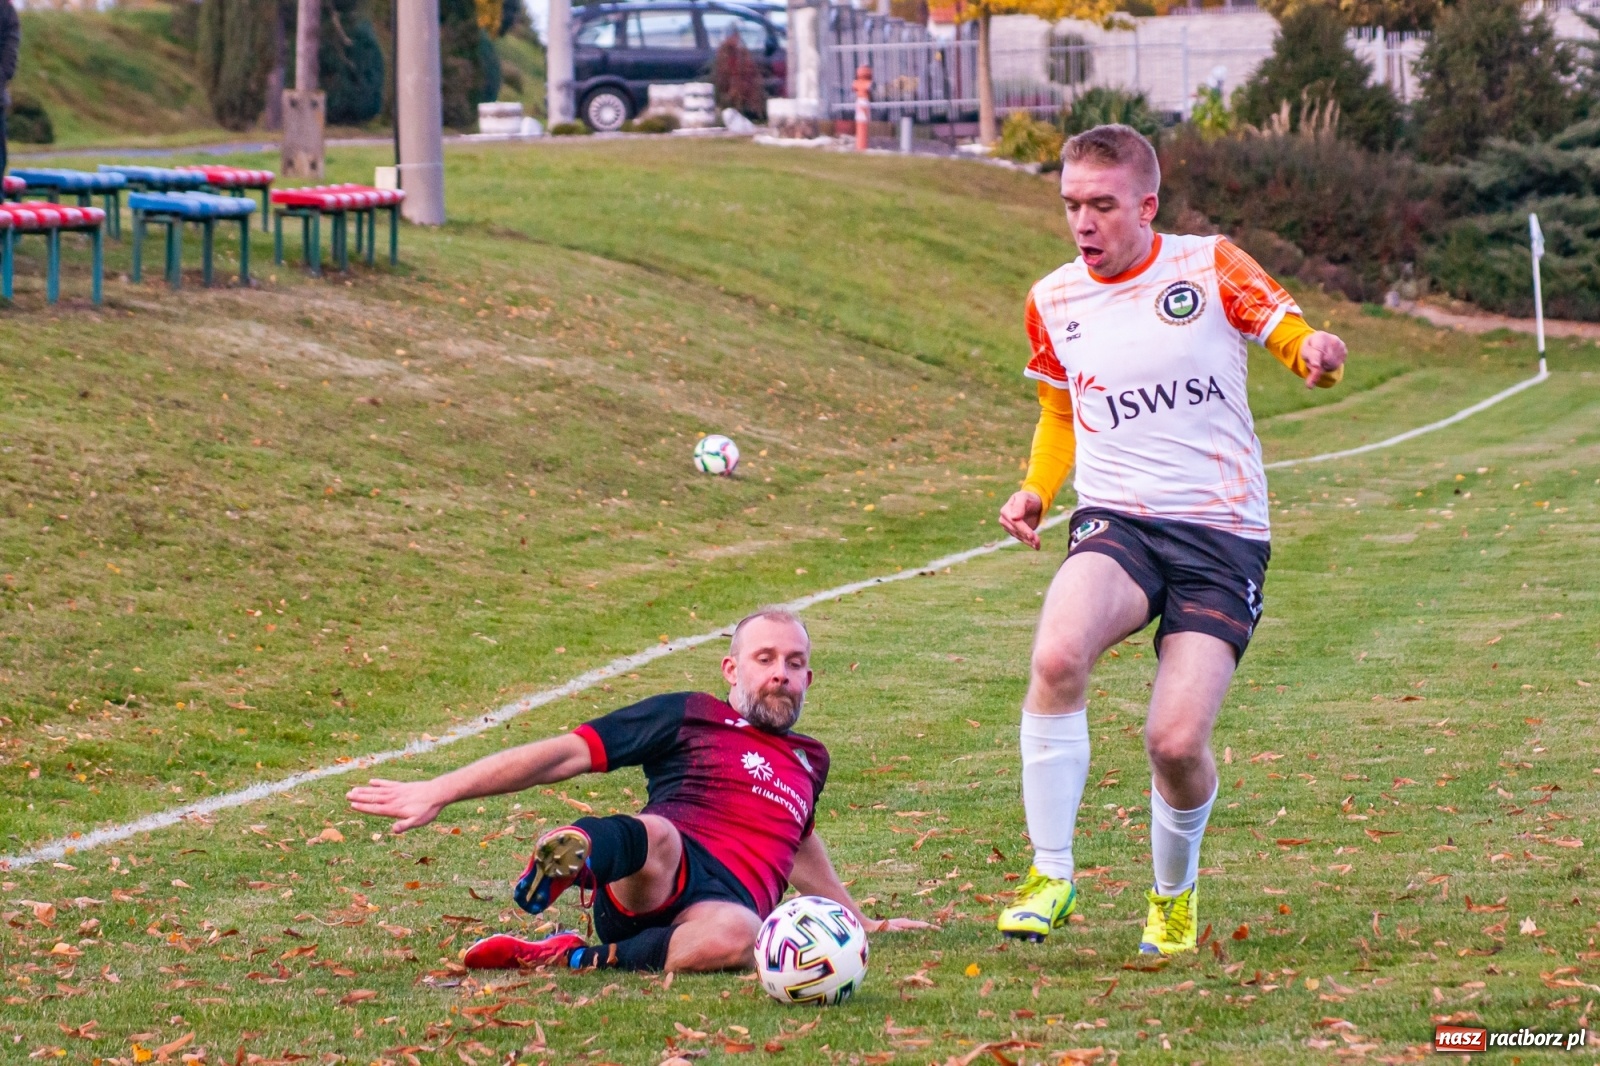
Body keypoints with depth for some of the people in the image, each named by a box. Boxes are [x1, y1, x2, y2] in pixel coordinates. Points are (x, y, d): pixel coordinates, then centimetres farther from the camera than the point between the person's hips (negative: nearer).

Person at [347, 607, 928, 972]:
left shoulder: (810, 762, 30)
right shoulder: (690, 717, 15)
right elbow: (563, 754, 8)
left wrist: (858, 918, 61)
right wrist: (439, 792, 1)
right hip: (646, 891, -2)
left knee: (733, 936, -40)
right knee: (656, 834, -42)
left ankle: (580, 960, -34)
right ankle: (570, 855, -73)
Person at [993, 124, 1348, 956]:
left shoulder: (1211, 267, -1)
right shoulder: (1051, 303, 9)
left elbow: (1296, 342, 2)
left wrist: (1317, 355, -23)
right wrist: (1036, 490, 5)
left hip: (1222, 531, -2)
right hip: (1115, 521, 2)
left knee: (1176, 741, -13)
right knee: (1057, 654, -32)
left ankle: (1174, 895, 20)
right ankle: (1050, 874, -20)